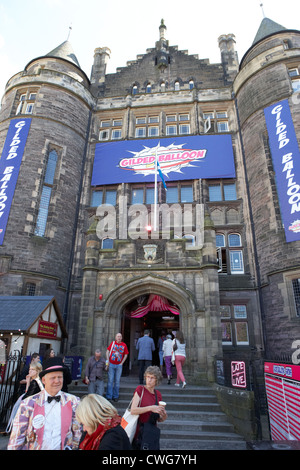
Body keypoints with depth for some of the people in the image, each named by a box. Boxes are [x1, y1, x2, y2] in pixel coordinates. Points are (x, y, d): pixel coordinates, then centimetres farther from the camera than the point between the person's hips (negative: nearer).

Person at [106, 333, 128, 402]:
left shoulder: (124, 345, 2)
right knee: (110, 380, 0)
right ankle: (109, 396, 10)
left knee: (117, 381, 5)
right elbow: (107, 351, 5)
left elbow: (126, 355, 7)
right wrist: (107, 361, -2)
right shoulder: (112, 343, 3)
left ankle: (115, 396, 17)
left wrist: (122, 363, 1)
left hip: (119, 365, 1)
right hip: (111, 364, -1)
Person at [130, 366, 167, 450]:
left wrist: (163, 417, -7)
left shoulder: (158, 394, 6)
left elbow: (158, 419, 15)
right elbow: (133, 410, -17)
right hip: (139, 432, -4)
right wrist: (150, 408, -24)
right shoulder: (140, 389, -7)